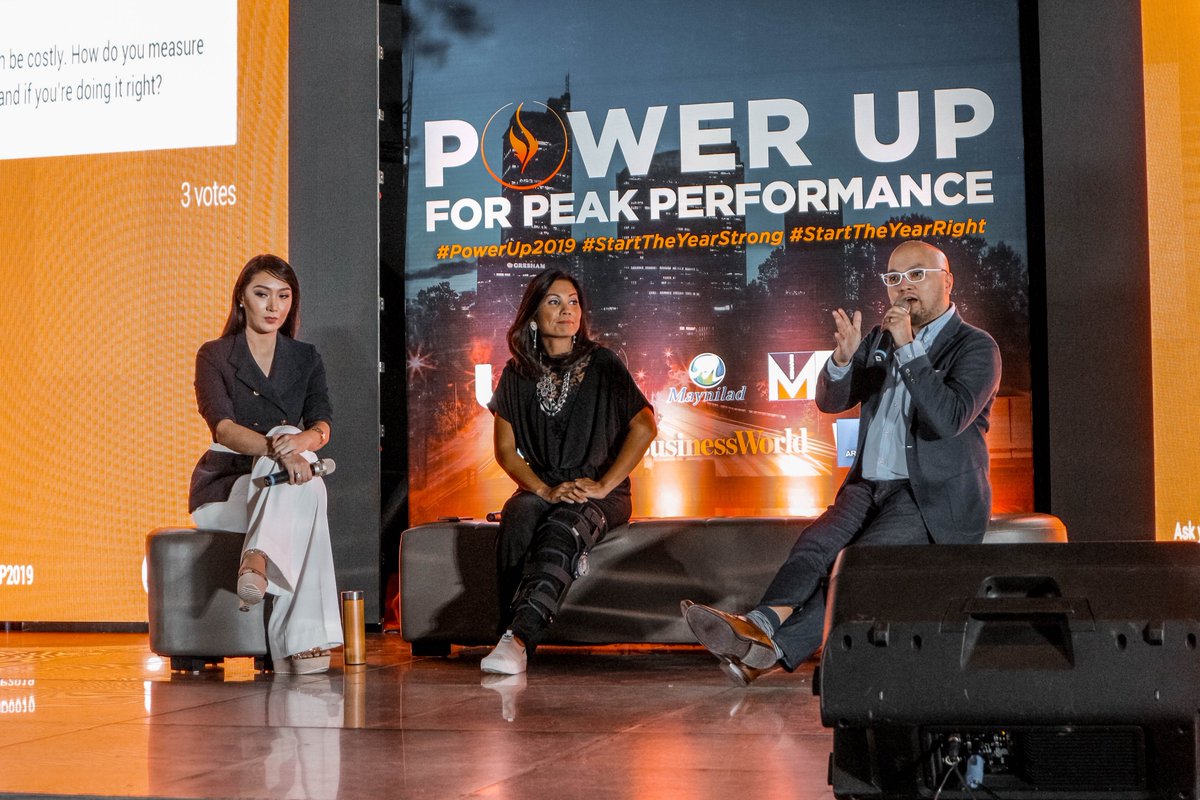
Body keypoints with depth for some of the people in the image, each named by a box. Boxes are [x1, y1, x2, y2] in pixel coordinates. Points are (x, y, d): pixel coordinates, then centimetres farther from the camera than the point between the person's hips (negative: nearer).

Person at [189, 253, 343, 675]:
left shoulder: (305, 358, 11)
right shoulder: (214, 355, 0)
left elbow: (322, 425, -6)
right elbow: (223, 427, -17)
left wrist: (302, 440, -32)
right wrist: (276, 448, -38)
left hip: (280, 487, 3)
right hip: (224, 487, -3)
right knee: (305, 487, -34)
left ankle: (257, 562, -49)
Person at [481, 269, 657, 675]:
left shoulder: (602, 364, 2)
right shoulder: (517, 374, 10)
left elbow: (645, 426, -6)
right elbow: (505, 448, 6)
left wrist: (603, 485, -14)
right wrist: (545, 490, -11)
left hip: (600, 493, -2)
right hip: (541, 487, 3)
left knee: (561, 530, -36)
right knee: (518, 518, -34)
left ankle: (516, 639, -50)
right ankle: (514, 636, -39)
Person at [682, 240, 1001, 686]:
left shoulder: (976, 347, -2)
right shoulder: (880, 338, 18)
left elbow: (949, 418, -18)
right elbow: (831, 401, 11)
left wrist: (908, 349, -20)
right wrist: (843, 357, -10)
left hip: (936, 498, -5)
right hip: (870, 486, 5)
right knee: (817, 543, -25)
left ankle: (775, 650, -43)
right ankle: (761, 625, -49)